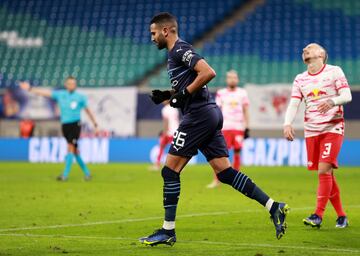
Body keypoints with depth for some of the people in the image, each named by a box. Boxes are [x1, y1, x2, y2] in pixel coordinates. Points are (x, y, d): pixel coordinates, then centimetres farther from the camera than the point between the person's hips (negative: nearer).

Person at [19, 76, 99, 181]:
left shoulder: (81, 97, 0)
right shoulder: (60, 94, 6)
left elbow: (88, 111, 8)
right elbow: (45, 93, 5)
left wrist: (95, 125, 9)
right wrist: (30, 89, -1)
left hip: (75, 124, -3)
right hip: (65, 125, 4)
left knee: (70, 147, -16)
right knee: (75, 150, 7)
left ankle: (65, 174, -18)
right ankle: (86, 173, 20)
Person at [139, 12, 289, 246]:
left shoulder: (180, 49, -9)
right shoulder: (176, 53, 22)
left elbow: (208, 72, -22)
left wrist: (183, 93, -16)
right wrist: (167, 95, 15)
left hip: (199, 115, -10)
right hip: (210, 115, 10)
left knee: (170, 170, -4)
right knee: (225, 172, 5)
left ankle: (168, 231, 1)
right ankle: (274, 207, -1)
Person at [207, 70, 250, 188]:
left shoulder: (242, 93, 8)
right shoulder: (221, 93, 6)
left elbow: (245, 111, 9)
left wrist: (247, 128, 3)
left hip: (238, 128, 1)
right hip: (225, 127, -1)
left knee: (237, 152, 2)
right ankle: (216, 180, -6)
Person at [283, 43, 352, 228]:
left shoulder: (334, 72, -1)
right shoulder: (300, 79, 11)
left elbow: (347, 96, -8)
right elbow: (293, 104, 3)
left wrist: (332, 102, -30)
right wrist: (287, 123, -16)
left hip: (332, 128, -4)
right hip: (311, 131, 4)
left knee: (324, 171, -16)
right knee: (327, 174, 4)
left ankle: (318, 215, -14)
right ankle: (341, 216, 13)